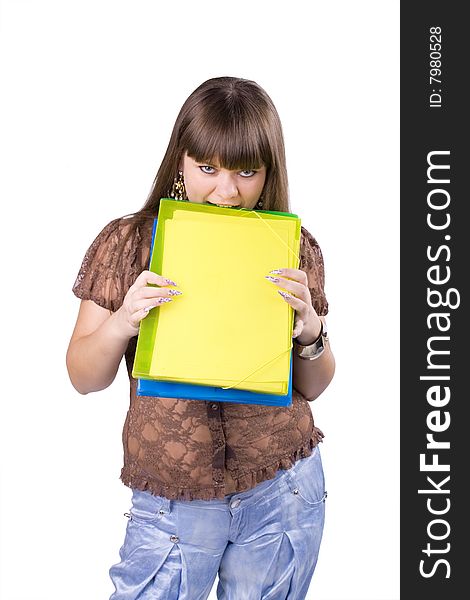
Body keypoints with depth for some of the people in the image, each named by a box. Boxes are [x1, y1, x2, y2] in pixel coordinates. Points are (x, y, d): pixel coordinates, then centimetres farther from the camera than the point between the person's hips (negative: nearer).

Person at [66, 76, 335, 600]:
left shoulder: (294, 248, -3)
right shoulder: (127, 242, -6)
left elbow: (312, 386, 4)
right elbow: (84, 378, -3)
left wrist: (309, 330, -17)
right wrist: (121, 323, -23)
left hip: (282, 493, 1)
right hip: (172, 499, -1)